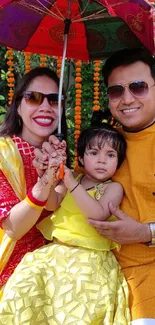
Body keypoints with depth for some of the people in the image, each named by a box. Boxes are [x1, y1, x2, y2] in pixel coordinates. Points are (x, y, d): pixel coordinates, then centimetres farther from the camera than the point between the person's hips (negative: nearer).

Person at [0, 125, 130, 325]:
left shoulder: (113, 188, -1)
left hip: (90, 258, -3)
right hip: (56, 251, 4)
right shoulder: (70, 178, 9)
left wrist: (73, 186, -23)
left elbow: (98, 215, -17)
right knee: (24, 283, -11)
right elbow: (51, 205, 1)